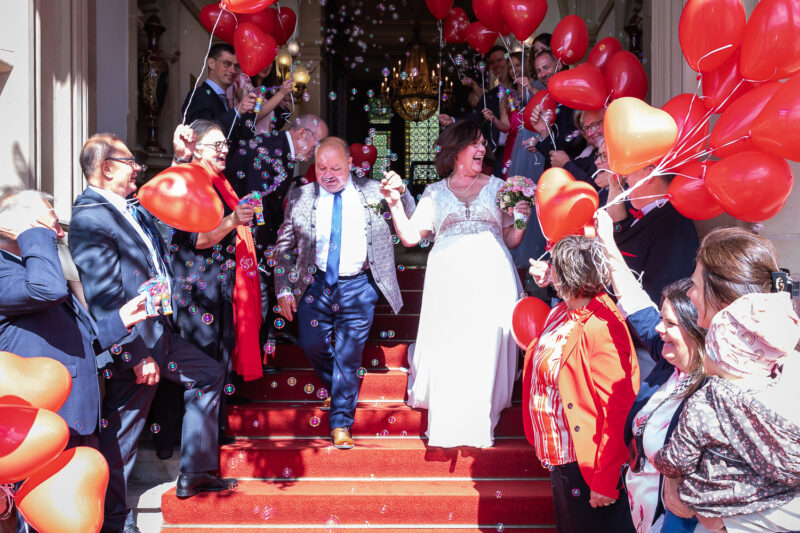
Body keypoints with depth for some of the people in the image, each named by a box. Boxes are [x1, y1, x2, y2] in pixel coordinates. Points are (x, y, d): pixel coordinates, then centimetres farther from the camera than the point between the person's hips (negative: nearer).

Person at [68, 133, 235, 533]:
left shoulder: (134, 209, 9)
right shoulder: (90, 218, -19)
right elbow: (104, 297, -24)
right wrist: (136, 355, -24)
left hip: (161, 333, 10)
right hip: (135, 343, -10)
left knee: (209, 374, 20)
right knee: (123, 430, 2)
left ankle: (195, 473, 29)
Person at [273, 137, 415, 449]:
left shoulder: (373, 194, 3)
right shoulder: (301, 198, 5)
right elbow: (284, 247, 8)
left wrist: (401, 192, -21)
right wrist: (283, 289, 1)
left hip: (358, 287, -1)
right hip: (315, 284, 2)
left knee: (348, 354, 0)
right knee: (313, 347, 0)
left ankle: (341, 423, 11)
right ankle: (341, 393, 31)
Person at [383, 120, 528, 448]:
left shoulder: (497, 187, 16)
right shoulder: (435, 193, 16)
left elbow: (511, 240, 16)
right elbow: (410, 236, 8)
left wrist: (521, 220, -4)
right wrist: (395, 204, -2)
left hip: (491, 281, 1)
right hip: (449, 282, 0)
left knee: (487, 350, -8)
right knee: (447, 351, -7)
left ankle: (479, 423, 3)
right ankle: (448, 424, 6)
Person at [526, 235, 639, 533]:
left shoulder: (603, 329, -27)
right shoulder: (564, 312, 2)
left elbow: (617, 413, -27)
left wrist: (605, 483, -24)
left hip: (587, 465, -10)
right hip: (560, 458, 10)